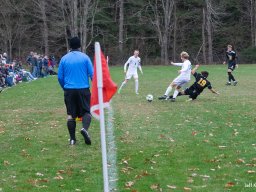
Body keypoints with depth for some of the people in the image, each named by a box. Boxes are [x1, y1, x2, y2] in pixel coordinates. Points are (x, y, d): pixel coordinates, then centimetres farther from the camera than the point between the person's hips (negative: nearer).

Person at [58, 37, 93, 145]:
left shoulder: (64, 59, 4)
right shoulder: (85, 57, -1)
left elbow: (60, 77, 7)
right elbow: (92, 74, -3)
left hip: (69, 90, 2)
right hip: (83, 89, -2)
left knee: (71, 114, 8)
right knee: (86, 111, 6)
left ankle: (72, 139, 8)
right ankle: (85, 128, -23)